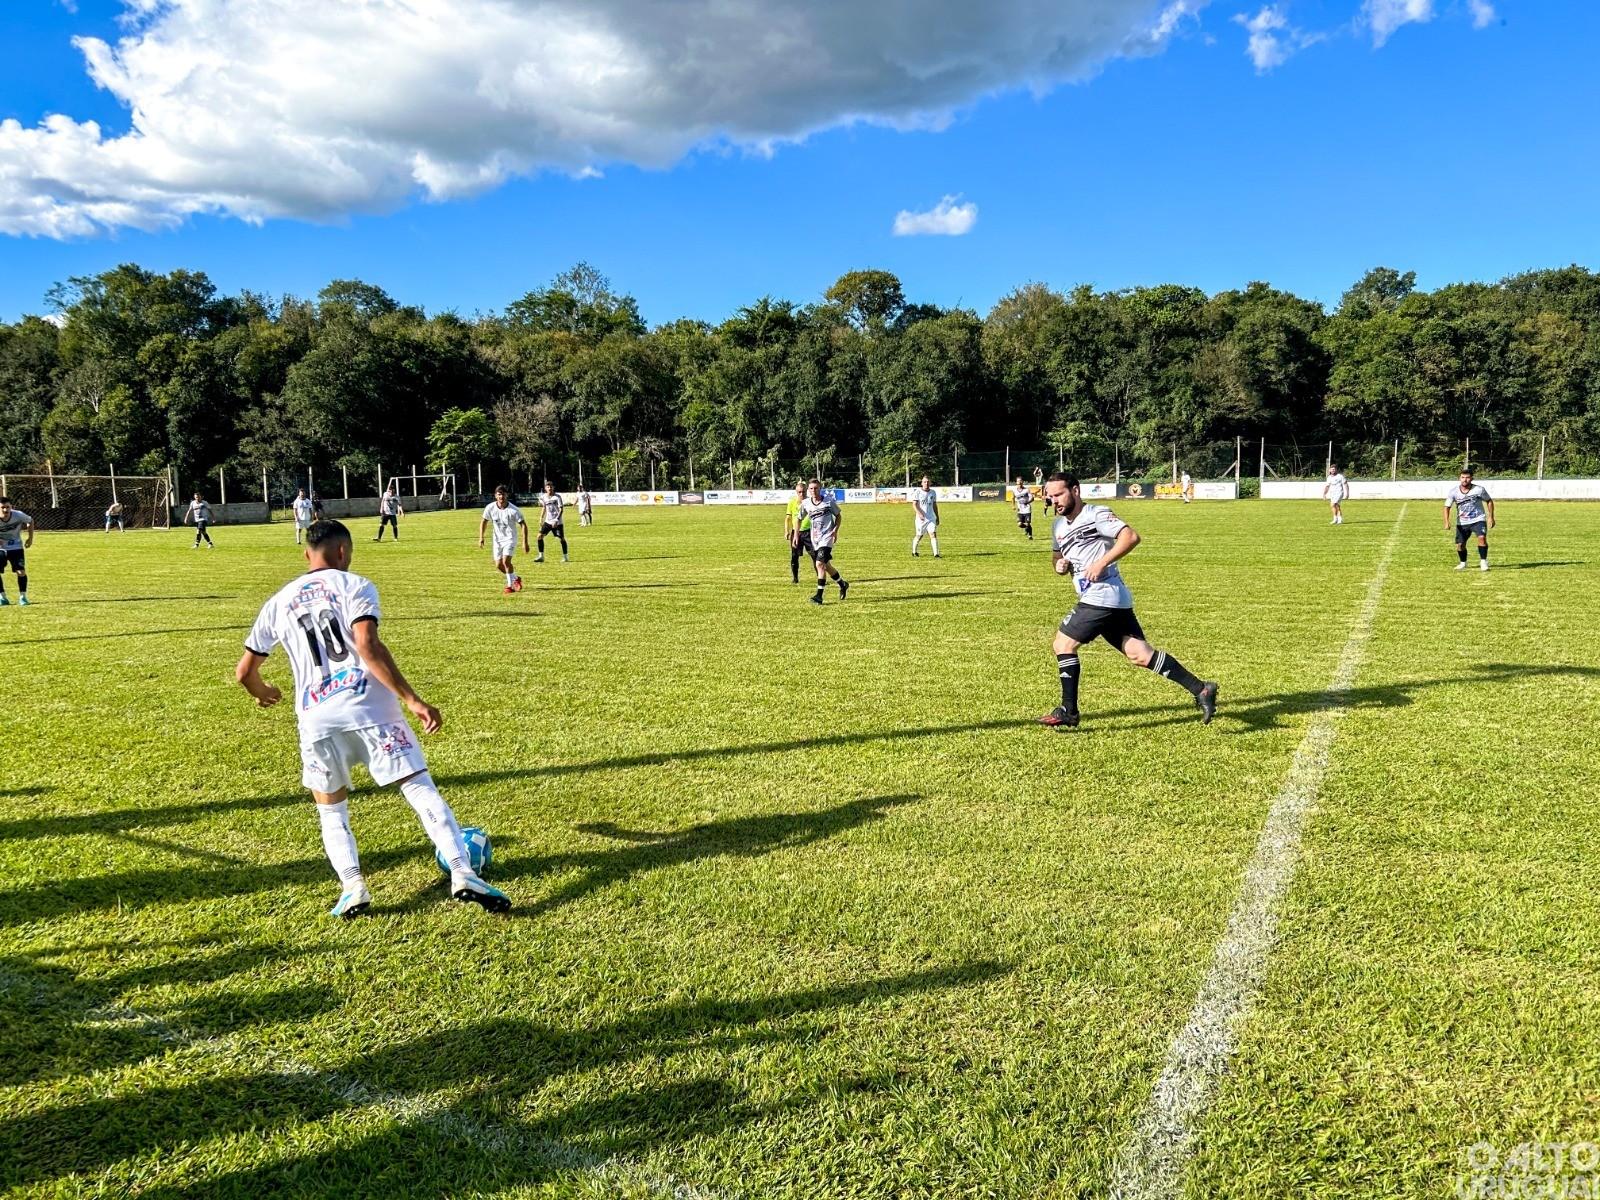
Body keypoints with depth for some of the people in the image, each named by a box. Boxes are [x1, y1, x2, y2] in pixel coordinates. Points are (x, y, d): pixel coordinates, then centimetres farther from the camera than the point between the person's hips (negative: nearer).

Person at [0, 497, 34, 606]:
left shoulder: (18, 515, -20)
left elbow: (30, 521, 3)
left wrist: (30, 538, -1)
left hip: (16, 547, 0)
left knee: (21, 572, -8)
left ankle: (22, 597, 6)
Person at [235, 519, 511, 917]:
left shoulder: (279, 602, 18)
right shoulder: (354, 586, 5)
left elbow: (244, 672, 21)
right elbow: (368, 646, -13)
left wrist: (262, 692, 44)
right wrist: (412, 700, -15)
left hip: (315, 717, 3)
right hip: (367, 705, -3)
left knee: (330, 810, 20)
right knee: (420, 788, -1)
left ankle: (352, 884, 0)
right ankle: (462, 873, -13)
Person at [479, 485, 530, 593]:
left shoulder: (514, 510, -20)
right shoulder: (490, 507, -11)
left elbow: (523, 525, -12)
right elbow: (484, 521, 6)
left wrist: (525, 543, -17)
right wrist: (481, 537, -1)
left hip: (510, 539, -4)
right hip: (497, 539, 4)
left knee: (506, 561, -21)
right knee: (498, 565, 3)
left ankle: (510, 586, -5)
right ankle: (516, 578, 28)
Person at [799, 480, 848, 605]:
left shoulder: (829, 501, -6)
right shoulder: (805, 503, 1)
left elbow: (838, 516, 7)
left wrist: (835, 530, -7)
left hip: (827, 538, -5)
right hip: (814, 539, 5)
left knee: (820, 564, -19)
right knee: (826, 566, 14)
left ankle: (819, 595, -17)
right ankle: (842, 585, 38)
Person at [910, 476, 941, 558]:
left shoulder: (933, 492, 10)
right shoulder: (918, 492, -5)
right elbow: (914, 505, -11)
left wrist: (937, 517, 19)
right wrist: (919, 514, -26)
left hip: (931, 518, 3)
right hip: (921, 518, -3)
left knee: (933, 534, -11)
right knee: (919, 536, 5)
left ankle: (936, 554, -14)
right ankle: (914, 552, 27)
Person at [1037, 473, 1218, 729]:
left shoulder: (1095, 514, -9)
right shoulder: (1058, 526, 18)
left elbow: (1131, 536, -19)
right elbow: (1058, 553, 32)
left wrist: (1101, 563, -23)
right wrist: (1059, 564, 9)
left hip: (1102, 596, -9)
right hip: (1113, 601, 9)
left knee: (1063, 644, -4)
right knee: (1140, 654, 3)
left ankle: (1068, 711, 3)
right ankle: (1200, 689, 4)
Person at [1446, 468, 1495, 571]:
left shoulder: (1479, 489, -10)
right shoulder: (1453, 492, -8)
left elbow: (1489, 501, 4)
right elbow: (1447, 507, -6)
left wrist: (1491, 517, 0)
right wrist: (1447, 522, -20)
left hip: (1478, 520, -2)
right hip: (1462, 522, 2)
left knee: (1482, 538, -24)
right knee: (1460, 544, 2)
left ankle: (1483, 562, -12)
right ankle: (1463, 563, 29)